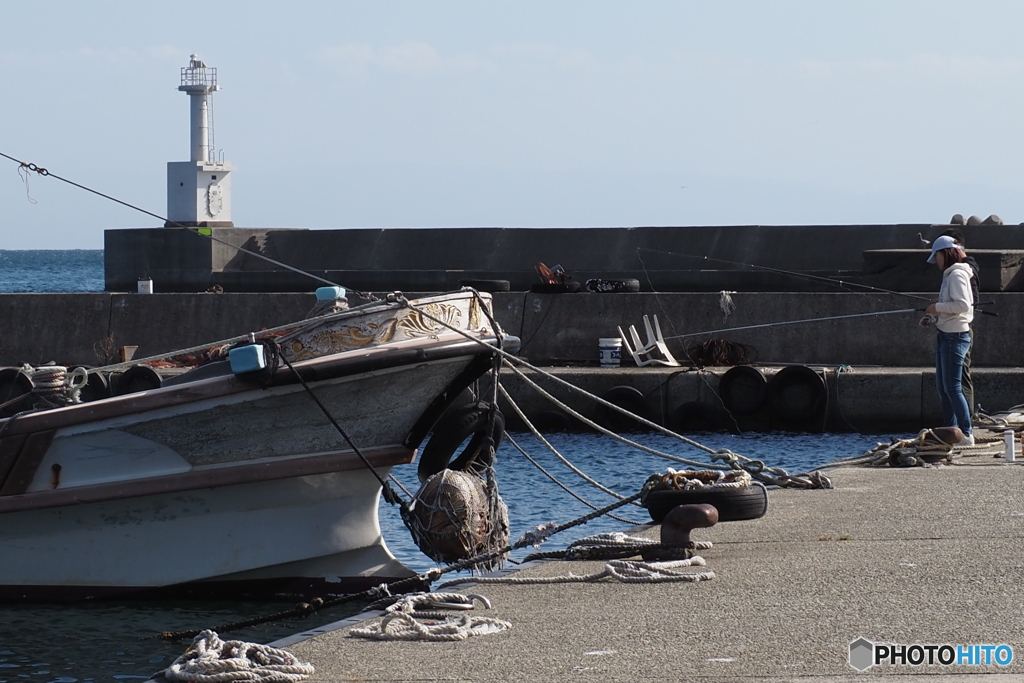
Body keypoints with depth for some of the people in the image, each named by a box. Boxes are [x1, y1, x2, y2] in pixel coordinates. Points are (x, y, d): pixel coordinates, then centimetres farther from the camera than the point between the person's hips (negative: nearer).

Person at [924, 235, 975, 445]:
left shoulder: (957, 275, -13)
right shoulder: (950, 275, 16)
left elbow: (963, 305, -23)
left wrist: (939, 307, -15)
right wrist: (938, 306, 8)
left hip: (955, 336, -10)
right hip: (945, 336, 10)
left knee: (952, 388, -10)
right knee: (943, 387, 13)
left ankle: (966, 434, -9)